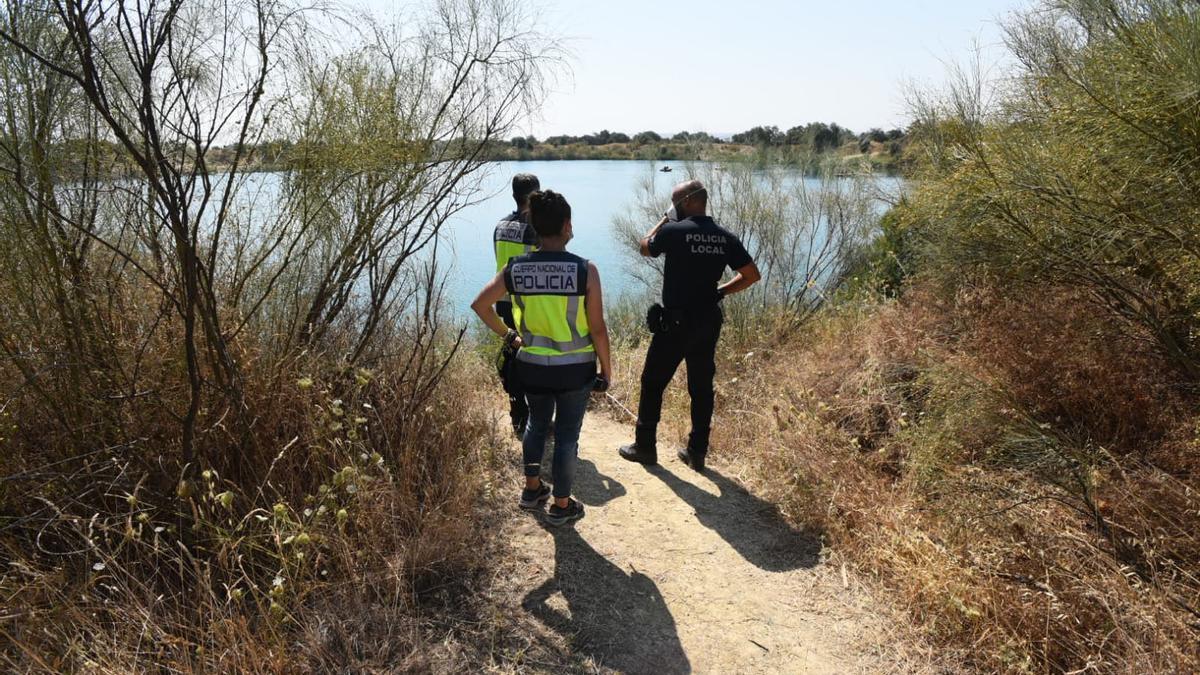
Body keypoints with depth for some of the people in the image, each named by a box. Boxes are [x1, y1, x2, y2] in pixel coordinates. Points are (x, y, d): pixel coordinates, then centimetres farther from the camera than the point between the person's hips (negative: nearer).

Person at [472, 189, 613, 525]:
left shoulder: (515, 268, -7)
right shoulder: (585, 270, -17)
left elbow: (480, 304, 0)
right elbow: (597, 328, -13)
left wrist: (507, 334, 12)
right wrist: (607, 369, 0)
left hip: (532, 366, 4)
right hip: (575, 369, -3)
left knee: (537, 424, 26)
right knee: (567, 435, 12)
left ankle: (532, 489, 41)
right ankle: (561, 506, 26)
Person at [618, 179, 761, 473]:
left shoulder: (673, 231, -12)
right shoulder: (725, 237, 3)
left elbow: (645, 247, 8)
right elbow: (752, 275, 3)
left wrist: (665, 218, 15)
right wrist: (720, 292, 9)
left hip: (677, 320, -5)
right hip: (709, 321, 5)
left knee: (653, 382, 9)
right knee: (702, 386, 13)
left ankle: (645, 446, 17)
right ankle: (697, 452, 20)